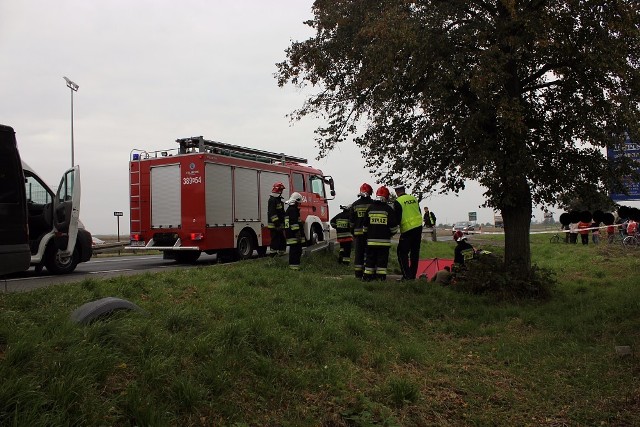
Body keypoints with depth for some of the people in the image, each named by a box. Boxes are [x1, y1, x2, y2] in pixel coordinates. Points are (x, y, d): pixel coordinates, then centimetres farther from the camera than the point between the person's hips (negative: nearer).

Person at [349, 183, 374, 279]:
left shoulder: (355, 204, 5)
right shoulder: (373, 204, -4)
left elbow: (351, 220, 9)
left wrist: (352, 231, 18)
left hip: (358, 232, 2)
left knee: (358, 253, 6)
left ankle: (358, 274, 7)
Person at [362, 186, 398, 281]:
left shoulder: (370, 208, 5)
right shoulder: (388, 209, -5)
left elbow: (365, 225, 10)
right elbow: (393, 225, -5)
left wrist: (367, 235, 23)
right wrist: (392, 233, 15)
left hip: (371, 240, 3)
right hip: (384, 240, -3)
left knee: (370, 257, 9)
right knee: (382, 258, 2)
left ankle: (368, 275, 10)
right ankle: (381, 276, 0)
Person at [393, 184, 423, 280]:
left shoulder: (398, 202, -9)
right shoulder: (413, 198, 9)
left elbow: (397, 218, -10)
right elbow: (419, 213, 16)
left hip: (407, 230, -6)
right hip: (418, 227, 6)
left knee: (402, 253, 1)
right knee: (415, 252, 13)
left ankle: (407, 276, -7)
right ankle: (413, 275, 17)